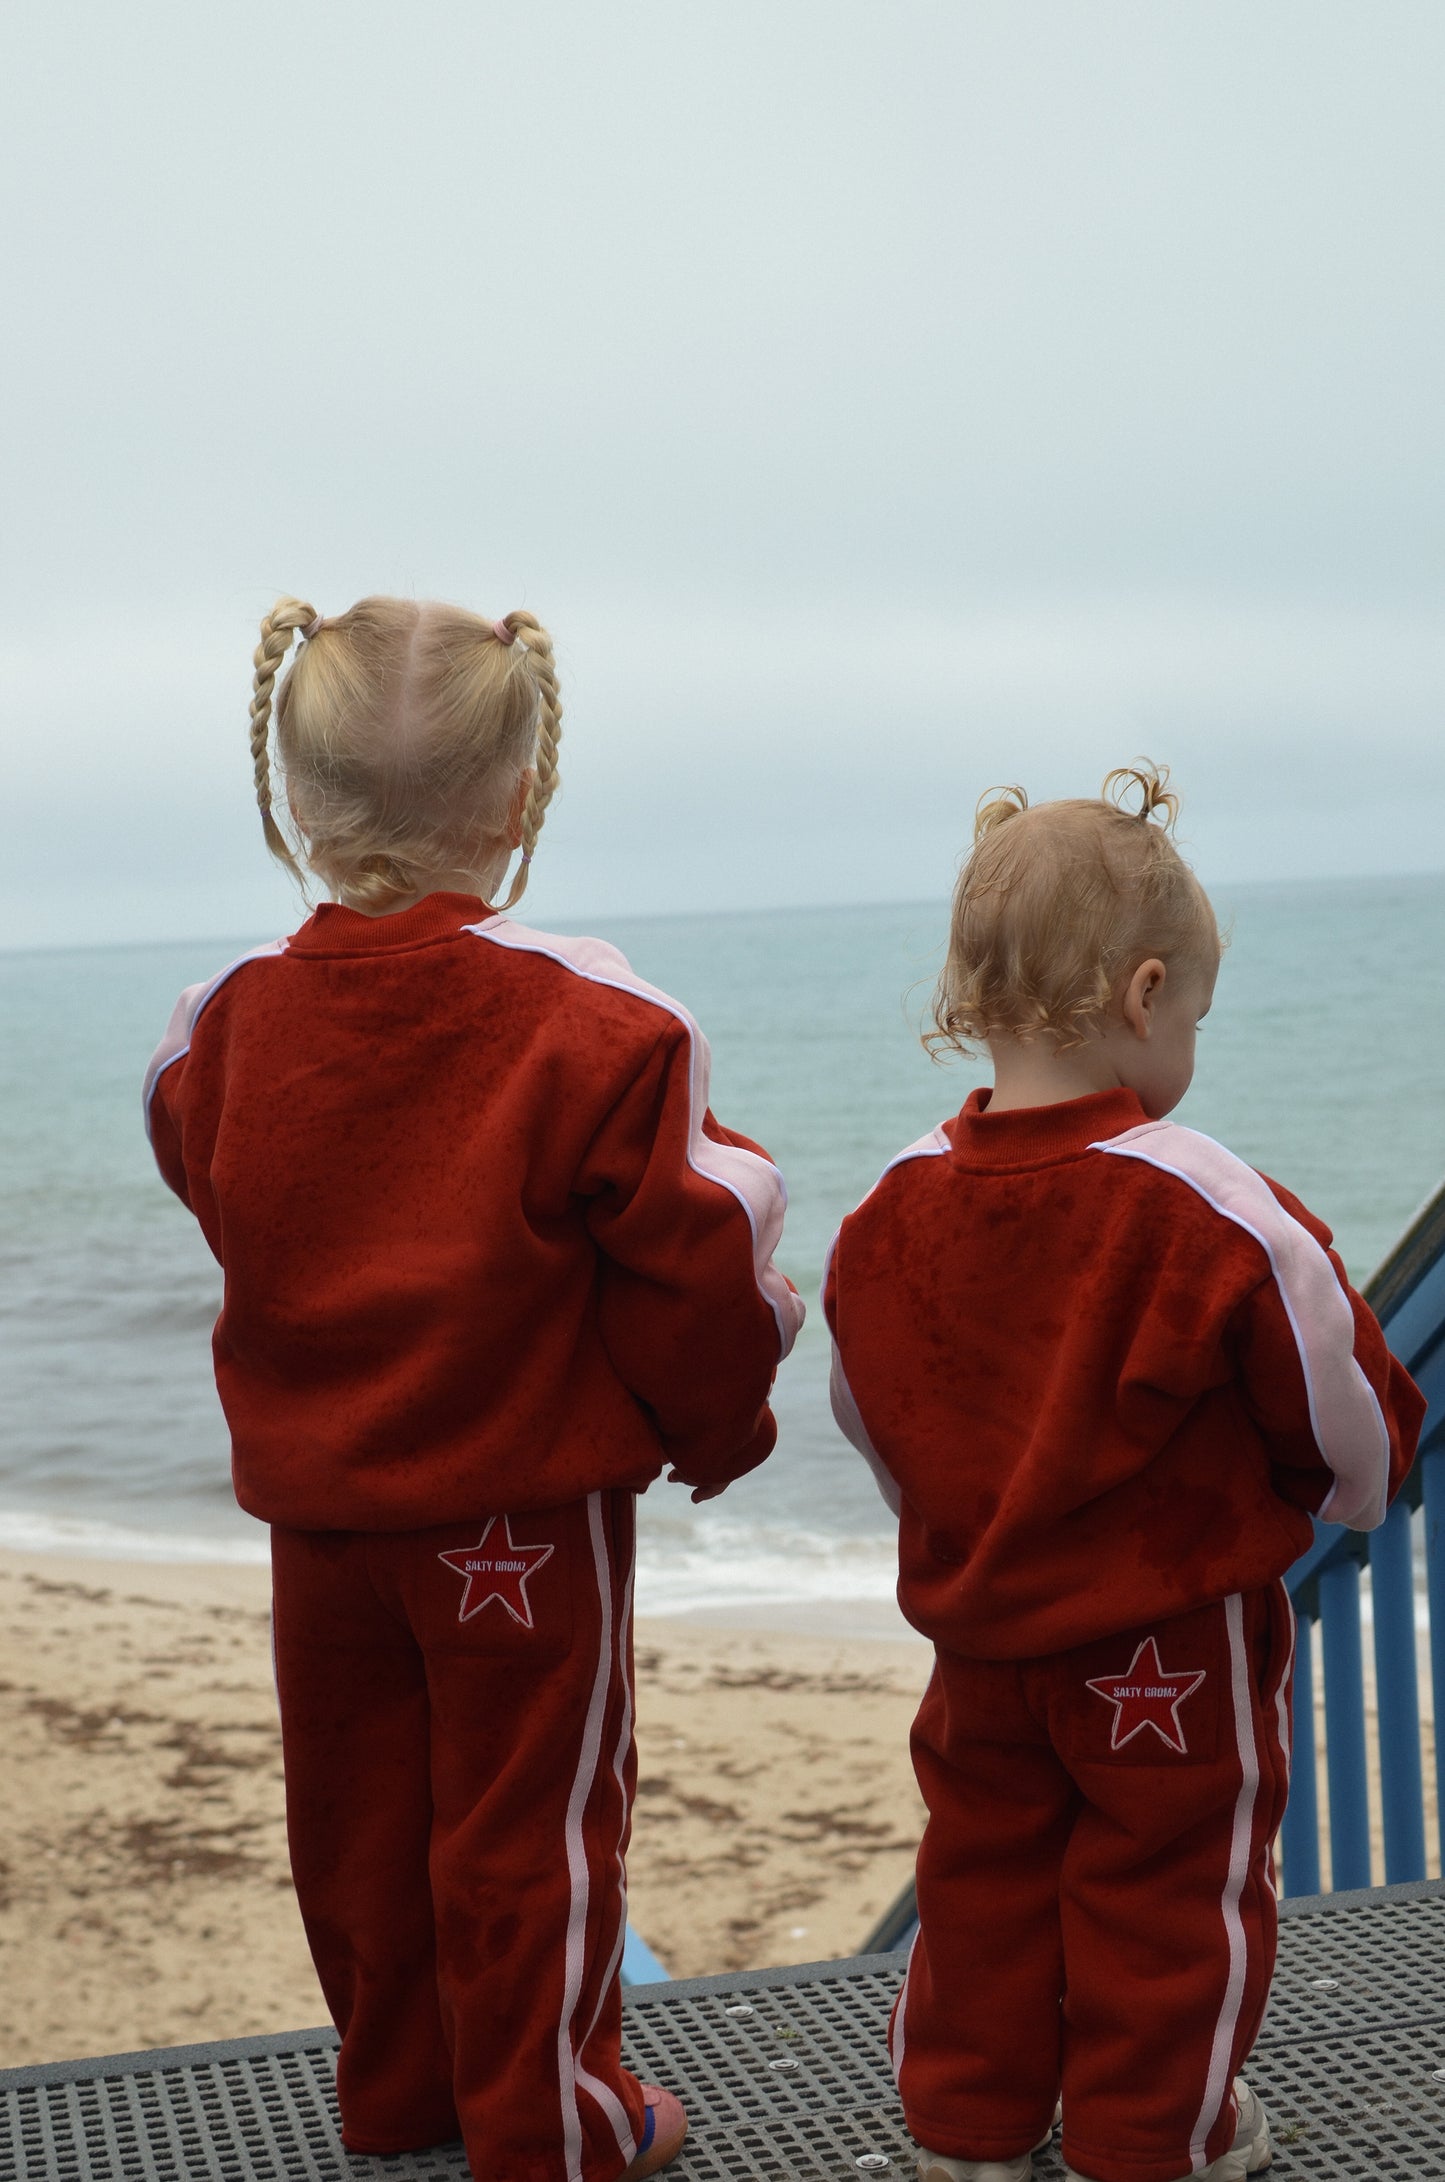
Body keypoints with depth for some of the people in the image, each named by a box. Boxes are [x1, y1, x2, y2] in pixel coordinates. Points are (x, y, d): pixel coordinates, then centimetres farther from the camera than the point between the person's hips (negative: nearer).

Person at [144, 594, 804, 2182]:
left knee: (358, 1803, 18)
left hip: (316, 1502, 5)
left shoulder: (229, 1024, -4)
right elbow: (690, 1264, -11)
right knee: (527, 1813, 8)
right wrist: (719, 1424, 7)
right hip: (528, 1504, -4)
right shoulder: (589, 1033, -18)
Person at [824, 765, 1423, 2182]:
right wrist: (1351, 1492, 13)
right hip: (1180, 1637, -4)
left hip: (979, 1626, 5)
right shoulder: (1211, 1211, -24)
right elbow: (1346, 1412, -11)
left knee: (982, 1866, 19)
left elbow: (867, 1423, 5)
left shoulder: (894, 1210, -9)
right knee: (1167, 1885, 13)